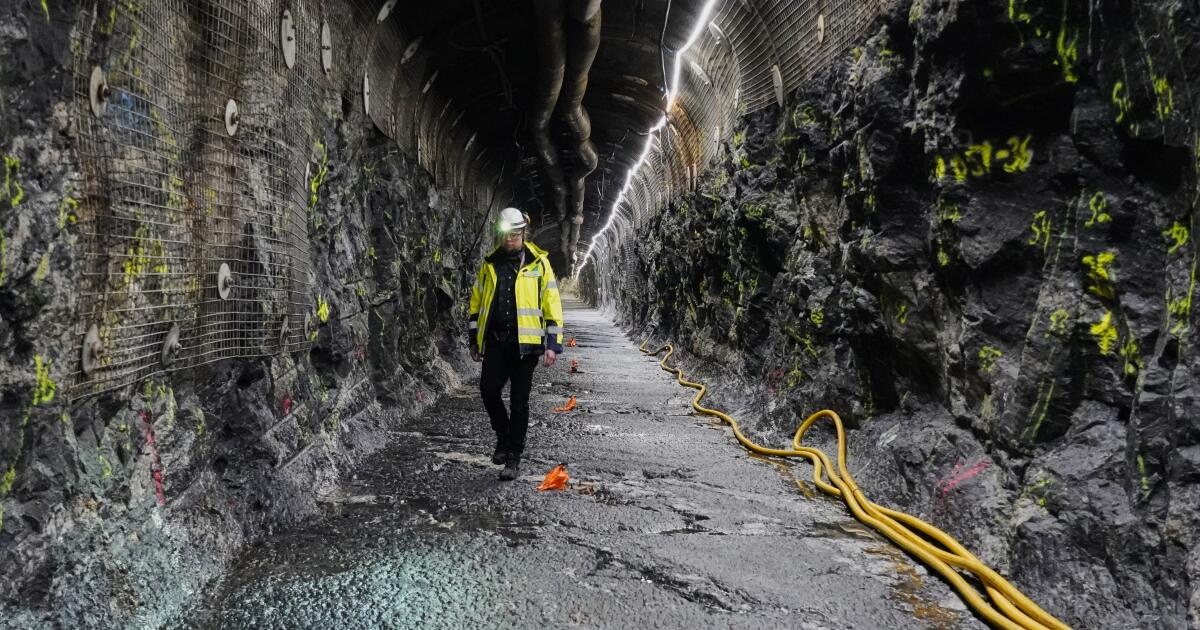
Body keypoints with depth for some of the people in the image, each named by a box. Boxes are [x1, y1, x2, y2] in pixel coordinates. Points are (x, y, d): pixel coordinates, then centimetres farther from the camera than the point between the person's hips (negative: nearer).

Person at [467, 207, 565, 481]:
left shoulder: (538, 263, 0)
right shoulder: (489, 263, 10)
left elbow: (552, 304, -2)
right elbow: (476, 302, 16)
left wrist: (552, 344, -7)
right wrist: (475, 340, 14)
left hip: (526, 341, -3)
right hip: (495, 340, 3)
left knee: (519, 400, 1)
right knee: (488, 390, -6)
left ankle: (513, 457, 12)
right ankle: (503, 437, 21)